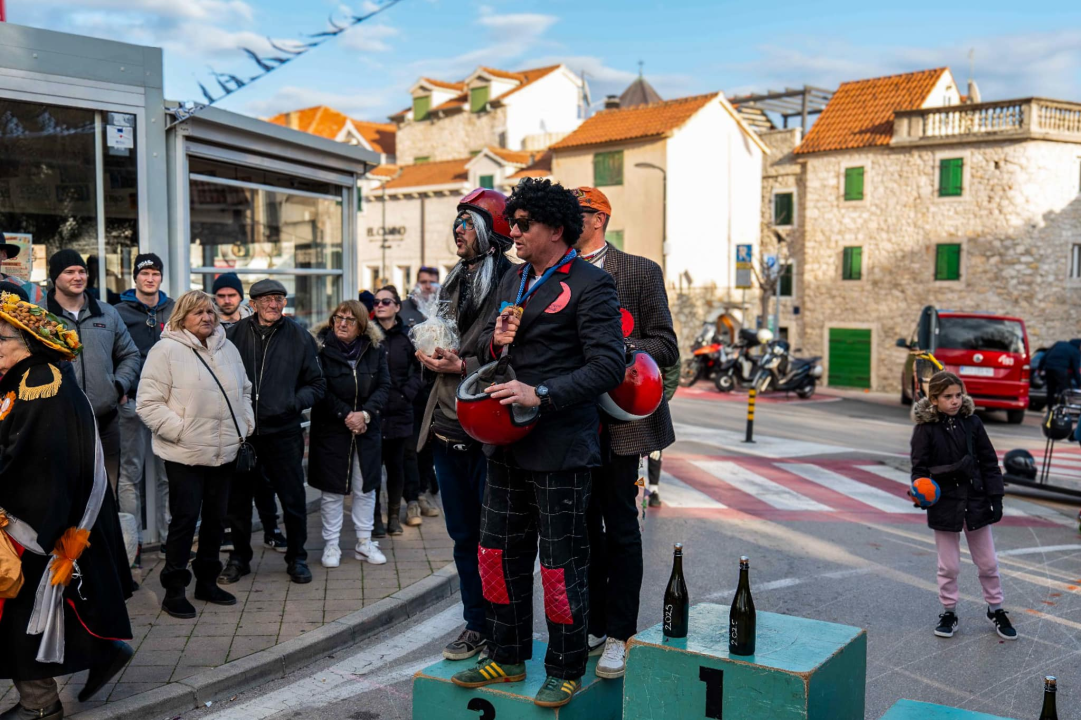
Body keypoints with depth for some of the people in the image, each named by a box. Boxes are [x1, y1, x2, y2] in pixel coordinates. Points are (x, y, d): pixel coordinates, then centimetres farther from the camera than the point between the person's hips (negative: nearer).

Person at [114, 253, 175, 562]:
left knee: (168, 471, 8)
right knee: (131, 471, 1)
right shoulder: (121, 312, 2)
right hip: (133, 400, -2)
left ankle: (169, 535, 17)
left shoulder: (173, 311, 10)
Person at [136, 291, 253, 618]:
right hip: (185, 455, -6)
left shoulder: (227, 348, 12)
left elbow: (245, 391, 23)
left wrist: (246, 424, 11)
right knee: (185, 520, -1)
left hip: (224, 453, 6)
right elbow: (148, 403, -12)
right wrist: (180, 430, -16)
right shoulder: (166, 350, -8)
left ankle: (207, 581, 28)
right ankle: (174, 591, 12)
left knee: (215, 518, 14)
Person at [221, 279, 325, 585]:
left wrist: (295, 402, -10)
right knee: (238, 499, 12)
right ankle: (239, 557, 29)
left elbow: (317, 384, 6)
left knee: (293, 498, 5)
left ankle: (297, 558, 22)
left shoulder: (298, 336, 1)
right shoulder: (236, 333, 0)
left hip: (283, 431, -1)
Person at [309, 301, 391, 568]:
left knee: (365, 488, 9)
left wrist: (365, 413, -16)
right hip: (331, 429, -3)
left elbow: (384, 386, -3)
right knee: (332, 490, 3)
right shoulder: (322, 348, -9)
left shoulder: (375, 349, 0)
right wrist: (346, 415, -17)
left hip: (367, 429, 3)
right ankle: (331, 544, 15)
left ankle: (364, 541, 21)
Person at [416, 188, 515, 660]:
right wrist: (431, 353, 4)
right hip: (447, 429, 8)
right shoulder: (453, 284, 15)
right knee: (463, 535, 15)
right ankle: (477, 625, 28)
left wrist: (462, 365, -18)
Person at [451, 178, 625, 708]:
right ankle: (507, 656, 32)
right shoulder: (513, 282, 16)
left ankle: (565, 671, 21)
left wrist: (541, 395, -25)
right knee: (498, 554, 15)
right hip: (507, 443, 8)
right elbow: (482, 343, 24)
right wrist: (494, 340, 0)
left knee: (561, 565, 3)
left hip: (559, 446, -8)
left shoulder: (590, 284, -10)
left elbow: (607, 366, -18)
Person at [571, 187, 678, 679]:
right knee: (583, 525, 13)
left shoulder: (640, 272, -1)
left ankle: (618, 634, 15)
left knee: (620, 530, 3)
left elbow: (665, 347, -4)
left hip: (618, 421, -4)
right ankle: (591, 624, 26)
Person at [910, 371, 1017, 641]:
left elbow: (989, 461, 2)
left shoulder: (971, 422, -3)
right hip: (944, 505, -2)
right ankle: (949, 612, 26)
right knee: (949, 565, 9)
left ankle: (995, 609, 32)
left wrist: (995, 497, -2)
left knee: (988, 562, 13)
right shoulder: (925, 429, -10)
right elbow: (920, 469, -9)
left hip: (975, 502, 2)